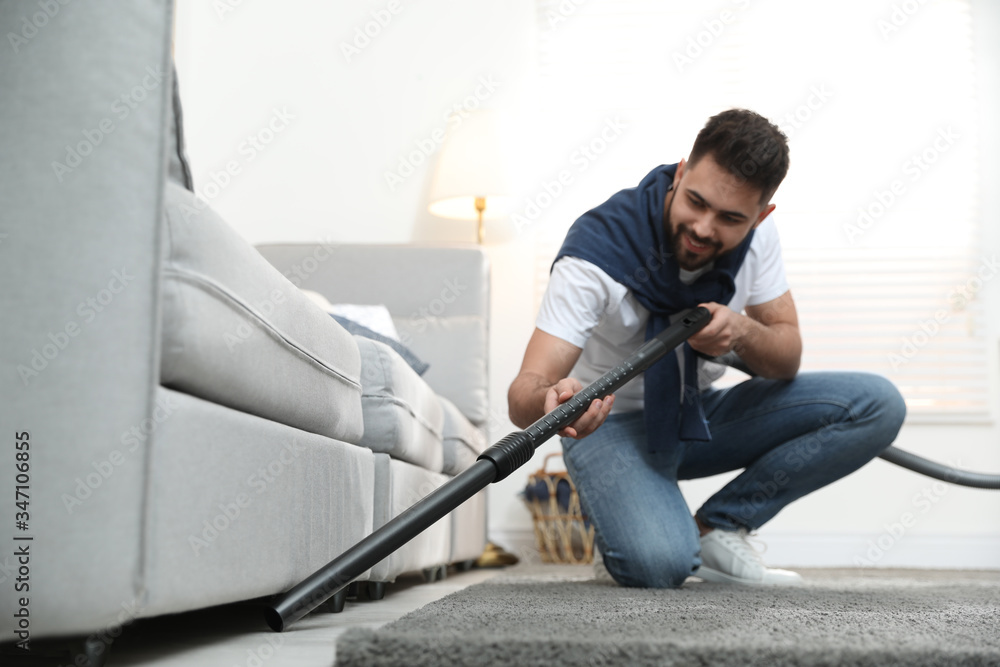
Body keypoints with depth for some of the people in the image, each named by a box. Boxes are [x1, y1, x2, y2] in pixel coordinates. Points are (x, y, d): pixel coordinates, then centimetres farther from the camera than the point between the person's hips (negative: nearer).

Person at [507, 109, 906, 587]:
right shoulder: (599, 248, -27)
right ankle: (616, 525, 3)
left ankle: (715, 530, -5)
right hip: (613, 423, -6)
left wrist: (743, 332, -29)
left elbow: (786, 359, -5)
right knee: (660, 562, -35)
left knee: (878, 405, -11)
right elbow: (523, 393, -32)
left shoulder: (757, 231, -12)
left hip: (702, 414, 6)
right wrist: (550, 400, -58)